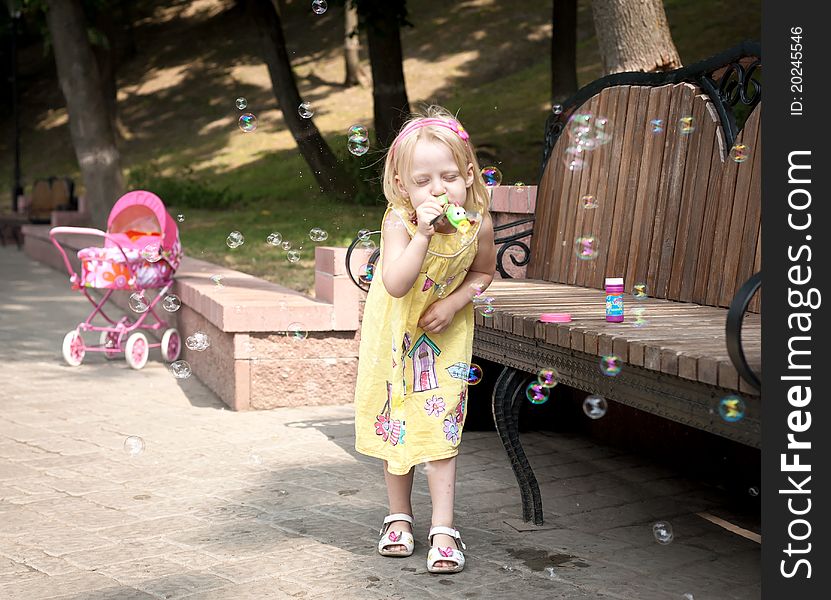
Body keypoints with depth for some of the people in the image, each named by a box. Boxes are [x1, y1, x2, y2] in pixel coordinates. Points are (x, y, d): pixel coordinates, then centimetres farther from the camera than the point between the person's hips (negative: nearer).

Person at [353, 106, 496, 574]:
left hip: (445, 337, 1)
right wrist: (423, 233, -48)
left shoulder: (478, 224, -20)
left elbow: (484, 273, 0)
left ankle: (444, 530, 5)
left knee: (440, 427, -3)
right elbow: (396, 285, -41)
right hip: (395, 335, 0)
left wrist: (453, 303, -15)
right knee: (395, 425, 10)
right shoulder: (399, 222, -28)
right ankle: (400, 517, 27)